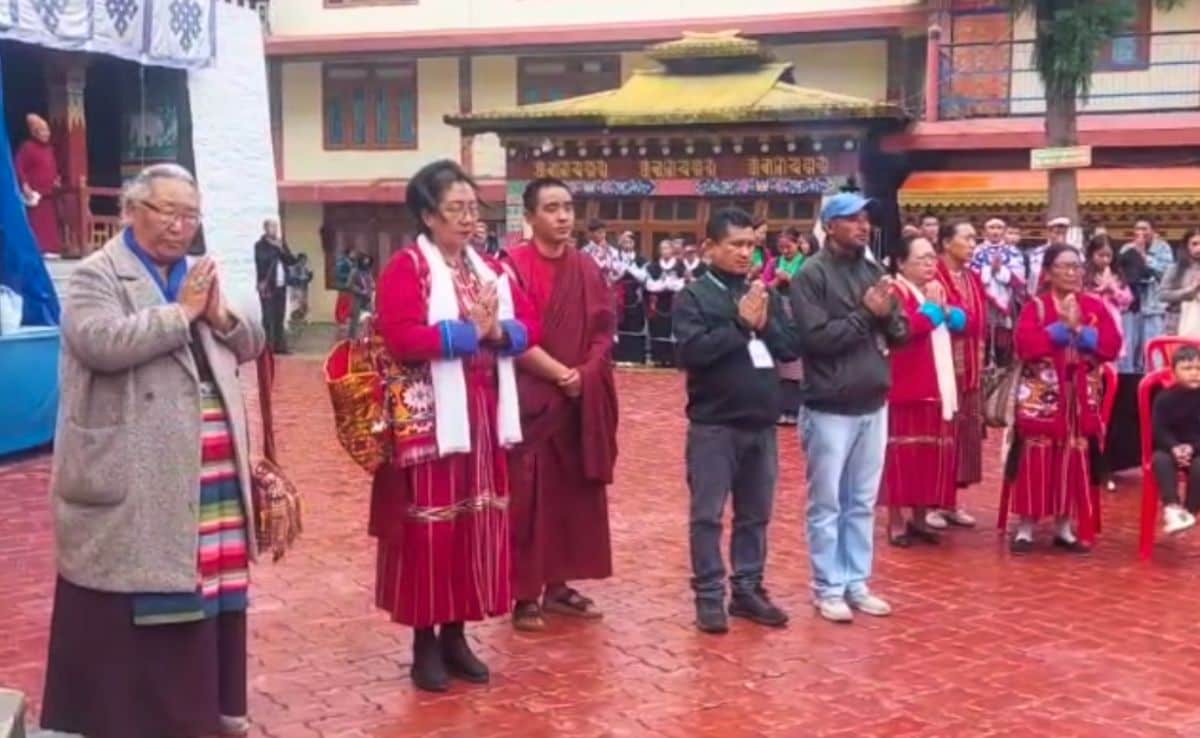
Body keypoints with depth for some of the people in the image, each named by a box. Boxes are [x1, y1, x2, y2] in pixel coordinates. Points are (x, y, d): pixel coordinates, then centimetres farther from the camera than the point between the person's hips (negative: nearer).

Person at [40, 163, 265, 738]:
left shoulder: (201, 276, 18)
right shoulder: (96, 276, -4)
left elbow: (250, 346, 17)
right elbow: (99, 342, -22)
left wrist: (220, 315, -3)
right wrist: (181, 312, -15)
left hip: (211, 477, 7)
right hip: (137, 482, -6)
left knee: (209, 587, 13)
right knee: (136, 598, -1)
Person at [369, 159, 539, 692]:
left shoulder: (489, 268, 14)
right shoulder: (406, 268, -7)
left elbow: (529, 326, 9)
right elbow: (400, 338, -21)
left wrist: (498, 330, -12)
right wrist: (470, 330, -18)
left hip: (483, 417, 7)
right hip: (431, 420, -6)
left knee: (477, 525, 9)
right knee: (430, 526, -1)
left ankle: (456, 635, 21)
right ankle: (425, 644, 11)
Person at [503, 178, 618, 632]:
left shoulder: (587, 269, 10)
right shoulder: (513, 266, -8)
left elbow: (604, 330, 6)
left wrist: (584, 374, -10)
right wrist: (559, 374, -17)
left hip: (581, 402, 6)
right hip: (530, 399, -5)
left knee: (572, 493, 9)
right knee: (528, 497, -3)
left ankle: (558, 586, 20)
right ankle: (524, 594, 5)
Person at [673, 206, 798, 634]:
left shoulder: (765, 294, 9)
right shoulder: (694, 296, -6)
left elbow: (792, 348, 6)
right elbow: (691, 351, -18)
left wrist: (765, 326, -12)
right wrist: (741, 325, -17)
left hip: (761, 423, 5)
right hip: (713, 424, -5)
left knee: (755, 514, 13)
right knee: (707, 514, 2)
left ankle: (748, 590, 24)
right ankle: (709, 596, 12)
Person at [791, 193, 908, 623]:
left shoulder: (874, 272, 9)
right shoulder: (812, 275, -10)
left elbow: (900, 333, 9)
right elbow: (816, 337, -19)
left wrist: (886, 315, -11)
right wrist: (866, 315, -15)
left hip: (873, 405, 6)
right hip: (829, 408, -6)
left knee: (863, 502, 13)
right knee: (827, 503, 4)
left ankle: (857, 583, 24)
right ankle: (828, 587, 14)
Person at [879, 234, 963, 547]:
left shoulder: (937, 288, 16)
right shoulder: (894, 291, -11)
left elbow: (962, 322, 14)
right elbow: (905, 328, -25)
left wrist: (945, 308, -5)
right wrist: (932, 307, -14)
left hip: (938, 386, 8)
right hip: (905, 387, -8)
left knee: (932, 452, 10)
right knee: (902, 452, -4)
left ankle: (920, 517, 20)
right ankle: (896, 521, 5)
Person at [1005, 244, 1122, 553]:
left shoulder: (1095, 307, 7)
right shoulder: (1035, 306, -2)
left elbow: (1112, 346, -4)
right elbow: (1025, 345, -18)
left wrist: (1080, 329, -15)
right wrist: (1062, 326, -18)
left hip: (1081, 397, 3)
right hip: (1041, 396, -3)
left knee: (1075, 460, 6)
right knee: (1037, 459, -2)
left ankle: (1064, 526, 17)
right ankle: (1026, 526, 5)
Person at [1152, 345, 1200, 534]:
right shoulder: (1164, 397, -3)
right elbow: (1158, 429, -6)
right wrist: (1174, 447, -23)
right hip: (1170, 447, 1)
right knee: (1160, 460, -31)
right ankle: (1172, 508, -39)